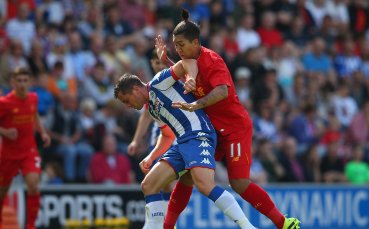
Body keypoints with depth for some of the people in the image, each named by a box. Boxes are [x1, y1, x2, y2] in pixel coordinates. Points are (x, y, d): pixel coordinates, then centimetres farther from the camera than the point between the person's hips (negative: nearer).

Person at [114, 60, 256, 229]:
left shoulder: (157, 84, 1)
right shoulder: (151, 108, 27)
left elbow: (185, 63, -10)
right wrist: (151, 157, 28)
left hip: (198, 134, -10)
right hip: (182, 143, 10)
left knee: (205, 185, -29)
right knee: (148, 186, 4)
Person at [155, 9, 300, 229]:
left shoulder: (211, 60, -19)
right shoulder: (191, 61, 7)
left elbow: (222, 91, -36)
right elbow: (184, 77, 31)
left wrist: (196, 105, -50)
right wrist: (166, 60, 15)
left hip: (235, 128, -8)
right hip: (213, 129, 8)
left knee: (239, 183, -15)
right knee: (187, 176, 3)